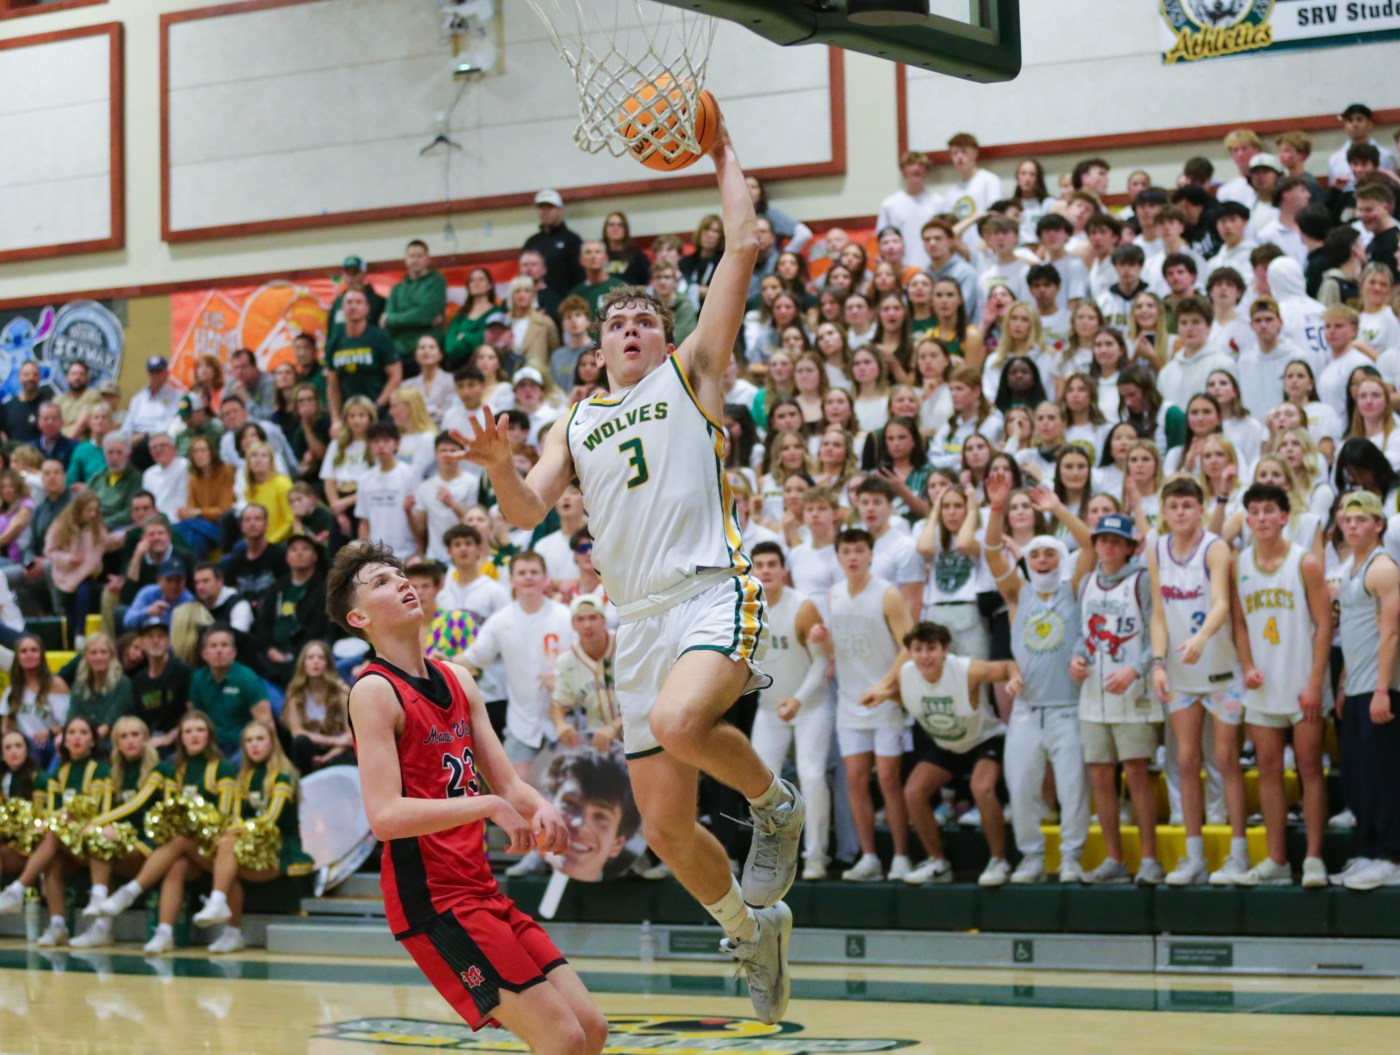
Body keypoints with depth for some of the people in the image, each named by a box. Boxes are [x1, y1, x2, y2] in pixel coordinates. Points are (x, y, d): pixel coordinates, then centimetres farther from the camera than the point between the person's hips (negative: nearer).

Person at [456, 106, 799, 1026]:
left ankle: (775, 803, -7)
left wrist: (724, 159, 14)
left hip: (715, 594, -5)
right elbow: (527, 512, 8)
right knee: (666, 825, 3)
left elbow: (745, 245, 3)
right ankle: (752, 928, 27)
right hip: (639, 619, 5)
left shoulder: (691, 375, 10)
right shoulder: (577, 424, 22)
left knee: (678, 723, -36)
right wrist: (500, 465, -11)